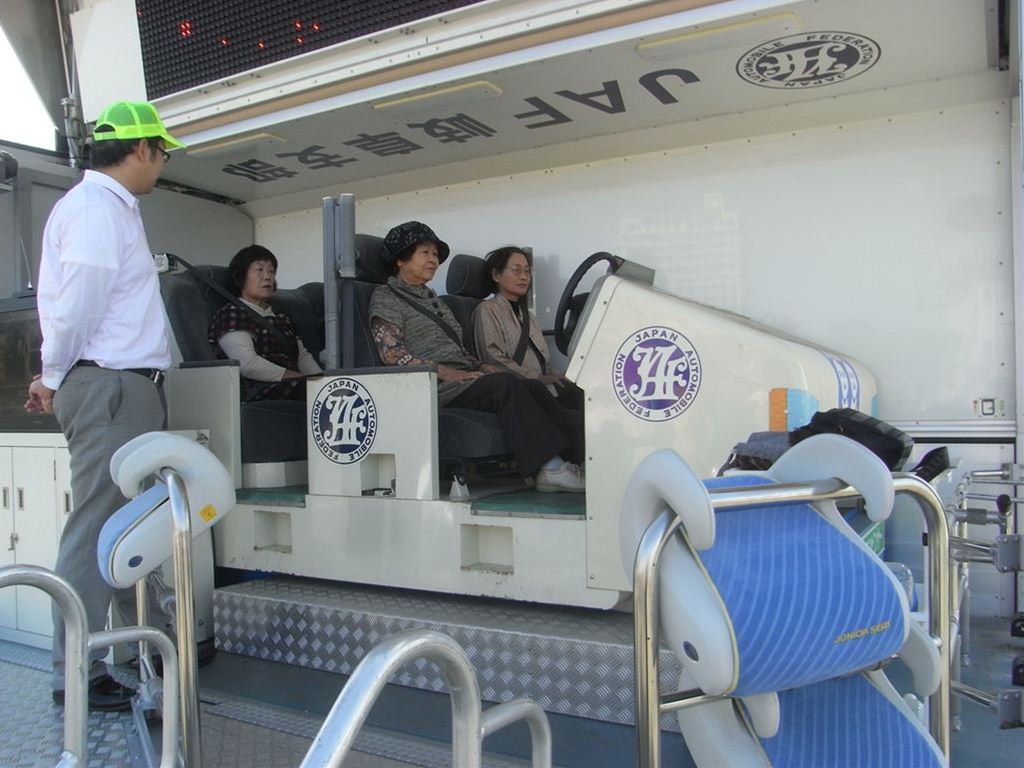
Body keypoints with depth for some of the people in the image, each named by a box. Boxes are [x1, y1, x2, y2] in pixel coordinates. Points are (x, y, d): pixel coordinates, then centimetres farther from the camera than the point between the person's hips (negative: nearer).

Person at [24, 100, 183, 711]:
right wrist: (55, 379, -3)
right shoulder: (97, 206, -11)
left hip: (127, 387, 10)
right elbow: (78, 303, -17)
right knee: (96, 527, -6)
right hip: (109, 386, -10)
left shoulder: (113, 207, 22)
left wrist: (59, 379, 16)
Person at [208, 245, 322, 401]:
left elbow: (303, 355, 22)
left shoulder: (280, 317, 31)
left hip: (293, 386, 7)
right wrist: (301, 378, -13)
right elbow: (248, 364, -9)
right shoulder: (232, 314, 6)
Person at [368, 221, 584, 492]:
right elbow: (392, 353, -9)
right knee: (506, 384, -31)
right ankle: (547, 467, -35)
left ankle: (570, 461, -28)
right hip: (432, 387, -7)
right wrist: (444, 371, -17)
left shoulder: (433, 300, 31)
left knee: (534, 386, -18)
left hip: (458, 377, 8)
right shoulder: (386, 298, 5)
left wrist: (481, 366, 7)